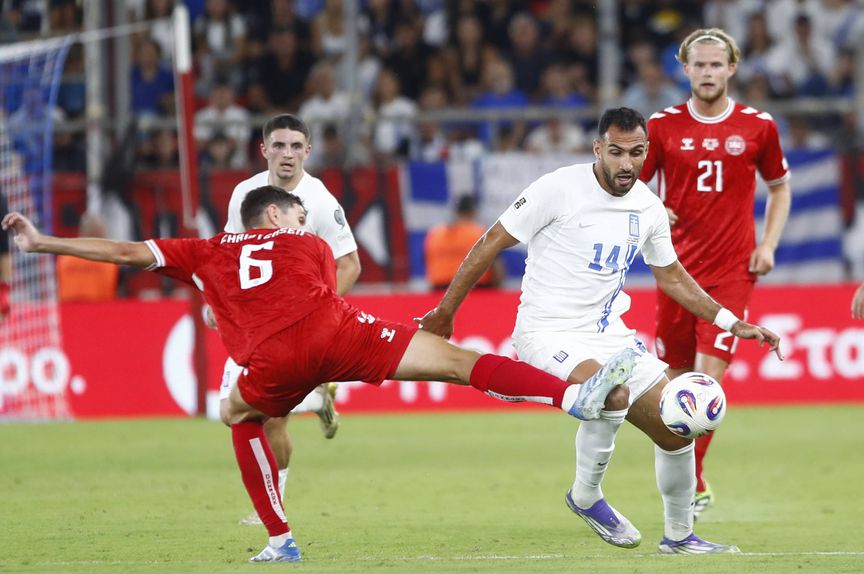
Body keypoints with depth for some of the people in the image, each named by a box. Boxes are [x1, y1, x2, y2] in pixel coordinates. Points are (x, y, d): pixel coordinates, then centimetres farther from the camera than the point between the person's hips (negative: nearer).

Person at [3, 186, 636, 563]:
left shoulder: (206, 253, 31)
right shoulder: (311, 245, 31)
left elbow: (127, 251, 30)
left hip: (274, 361, 1)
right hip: (335, 331, -1)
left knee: (241, 418, 33)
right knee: (459, 361, -7)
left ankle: (280, 538, 26)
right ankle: (574, 394, -24)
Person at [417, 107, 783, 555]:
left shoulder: (648, 207, 3)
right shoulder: (559, 189, -15)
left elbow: (672, 277, 19)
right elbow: (491, 244, -7)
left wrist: (732, 323, 12)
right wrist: (445, 312, -4)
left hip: (609, 335, 7)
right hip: (549, 333, -7)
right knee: (614, 395, -34)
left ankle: (678, 537, 25)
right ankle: (586, 496, -9)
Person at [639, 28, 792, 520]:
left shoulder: (758, 127, 2)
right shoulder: (662, 126, 2)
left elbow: (780, 187, 15)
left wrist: (769, 244, 2)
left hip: (732, 271, -2)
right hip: (677, 268, 2)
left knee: (710, 372, -14)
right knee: (677, 375, 6)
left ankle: (692, 481, -10)